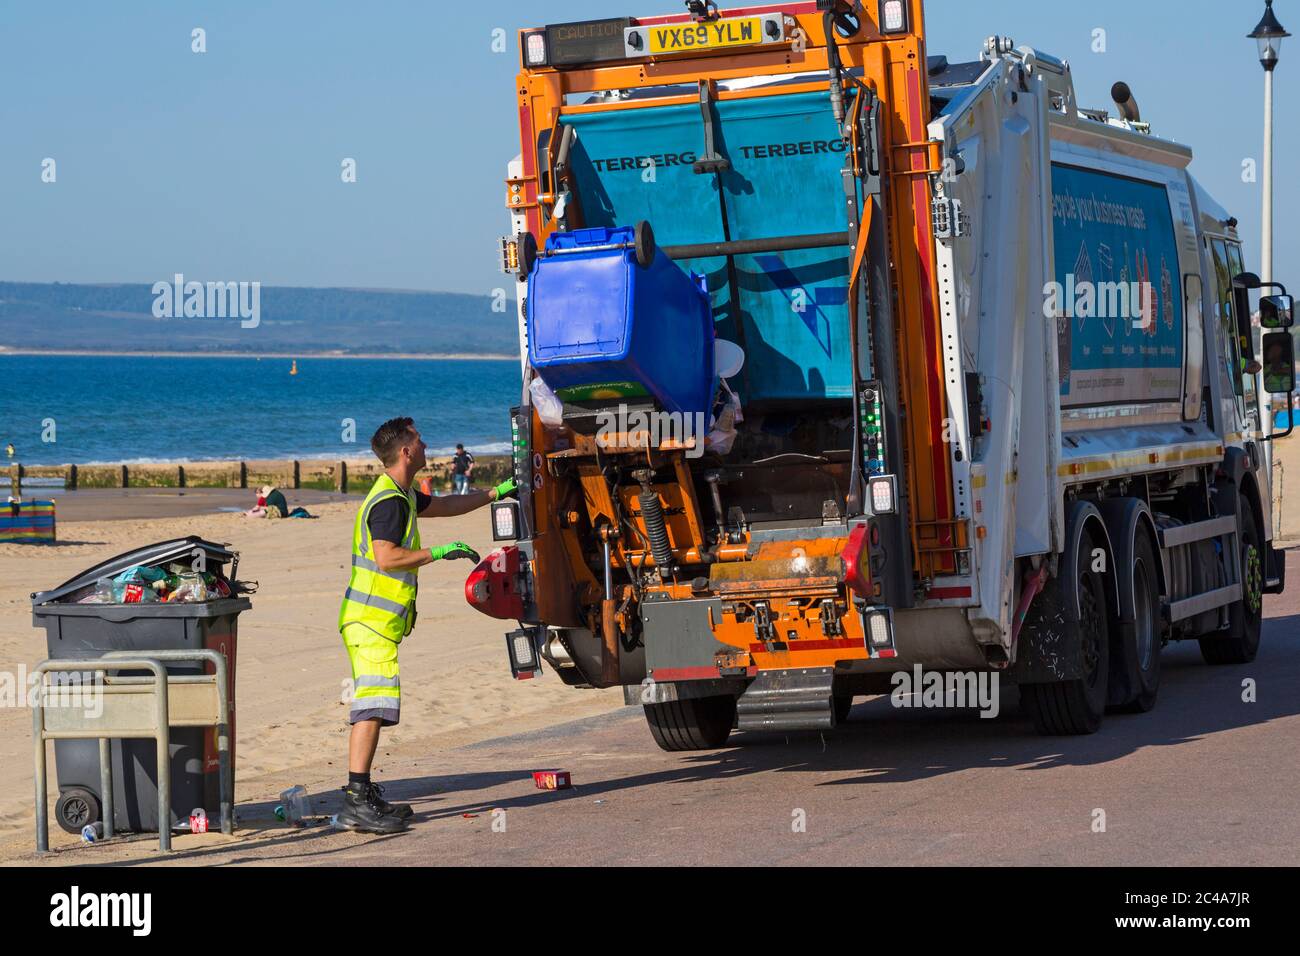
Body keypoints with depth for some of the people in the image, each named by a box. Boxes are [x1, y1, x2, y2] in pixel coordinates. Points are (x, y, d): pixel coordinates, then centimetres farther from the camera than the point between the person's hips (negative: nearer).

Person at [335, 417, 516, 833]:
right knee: (374, 705, -16)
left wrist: (495, 493, 39)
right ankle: (356, 802, -22)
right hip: (372, 621, -11)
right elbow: (387, 558, -25)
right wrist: (439, 552, -18)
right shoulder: (388, 501, -15)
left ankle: (364, 796, 17)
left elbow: (443, 505, 36)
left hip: (373, 620, 11)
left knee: (371, 706, 13)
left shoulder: (401, 495, 19)